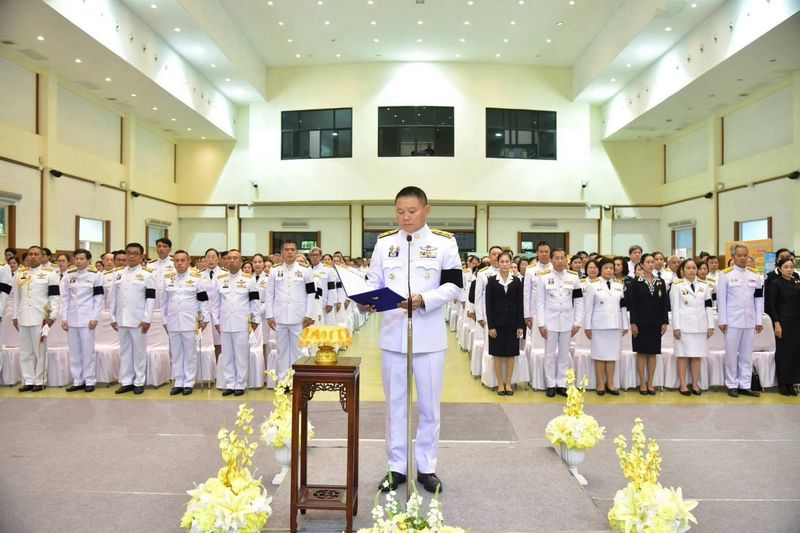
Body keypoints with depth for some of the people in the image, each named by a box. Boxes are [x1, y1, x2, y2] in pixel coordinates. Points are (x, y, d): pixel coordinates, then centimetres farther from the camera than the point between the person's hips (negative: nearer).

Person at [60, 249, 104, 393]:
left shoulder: (96, 275, -1)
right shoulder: (68, 275, 8)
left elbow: (99, 298, -4)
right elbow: (65, 298, 8)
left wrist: (95, 318, -10)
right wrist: (64, 318, 2)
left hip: (87, 318, -4)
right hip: (72, 318, 4)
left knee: (88, 350, -1)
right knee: (74, 351, 8)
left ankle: (90, 380, 8)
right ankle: (77, 380, 17)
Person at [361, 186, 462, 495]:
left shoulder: (444, 243, -1)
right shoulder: (384, 243, 6)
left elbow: (453, 286, -6)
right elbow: (373, 282, 5)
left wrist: (424, 300, -21)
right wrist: (365, 301, -16)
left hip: (429, 336, -2)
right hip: (392, 334, 2)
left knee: (429, 405, 10)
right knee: (395, 403, 12)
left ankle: (426, 467, 26)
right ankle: (397, 466, 26)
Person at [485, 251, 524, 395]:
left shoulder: (516, 281, 3)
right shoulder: (492, 281, -1)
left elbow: (520, 304, 3)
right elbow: (488, 304, -3)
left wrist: (520, 325, -3)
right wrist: (490, 325, -9)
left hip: (512, 322, 2)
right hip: (497, 322, -1)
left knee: (511, 353, 6)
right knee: (497, 353, 4)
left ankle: (508, 383, 17)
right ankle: (500, 383, 15)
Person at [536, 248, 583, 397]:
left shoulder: (574, 277, 3)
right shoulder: (543, 277, -2)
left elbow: (579, 301, 5)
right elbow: (540, 302, -2)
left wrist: (578, 322, 0)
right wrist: (541, 323, -7)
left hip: (567, 320, 2)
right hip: (550, 320, -1)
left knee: (564, 354, 8)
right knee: (550, 354, 5)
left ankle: (561, 384, 18)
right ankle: (551, 385, 15)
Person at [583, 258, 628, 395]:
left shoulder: (620, 285, 8)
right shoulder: (593, 285, -2)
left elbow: (623, 306, 9)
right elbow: (588, 307, -3)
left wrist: (625, 325, 7)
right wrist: (587, 326, -5)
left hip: (615, 325, 3)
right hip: (599, 325, -3)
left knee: (612, 354, 6)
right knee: (600, 354, 2)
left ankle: (610, 384, 14)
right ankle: (600, 384, 10)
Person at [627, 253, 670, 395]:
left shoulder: (660, 282, 7)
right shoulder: (636, 282, -2)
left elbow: (664, 303, 7)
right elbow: (632, 304, -5)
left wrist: (665, 322, 0)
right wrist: (633, 323, -11)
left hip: (656, 322, 3)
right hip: (641, 321, -3)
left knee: (653, 353, 7)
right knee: (641, 352, 2)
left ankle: (650, 383, 15)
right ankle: (642, 383, 11)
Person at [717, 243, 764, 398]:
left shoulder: (756, 275, 9)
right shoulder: (726, 274, -1)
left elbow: (759, 299, 9)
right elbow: (721, 299, -2)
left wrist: (759, 321, 5)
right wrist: (722, 321, -6)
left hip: (750, 321, 3)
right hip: (732, 321, -3)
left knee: (747, 355, 8)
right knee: (731, 354, 2)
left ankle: (745, 385, 15)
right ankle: (732, 385, 11)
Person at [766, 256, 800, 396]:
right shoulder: (775, 283, -4)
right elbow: (772, 304, -8)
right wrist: (776, 323, -12)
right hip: (783, 321, -5)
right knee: (783, 352, 0)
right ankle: (782, 384, 10)